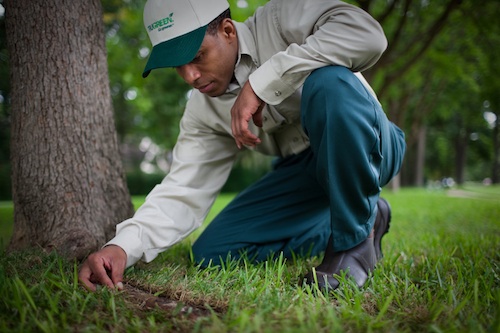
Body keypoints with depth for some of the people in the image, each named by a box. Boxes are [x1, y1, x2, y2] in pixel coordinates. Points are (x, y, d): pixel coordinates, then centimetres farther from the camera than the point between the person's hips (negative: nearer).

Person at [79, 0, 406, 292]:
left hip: (366, 150, -5)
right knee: (211, 251, -7)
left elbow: (368, 34, -33)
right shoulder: (202, 112, -3)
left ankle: (356, 236, -16)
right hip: (306, 170, 6)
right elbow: (183, 191, -8)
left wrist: (262, 82, -33)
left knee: (329, 82, -36)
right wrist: (123, 245, -24)